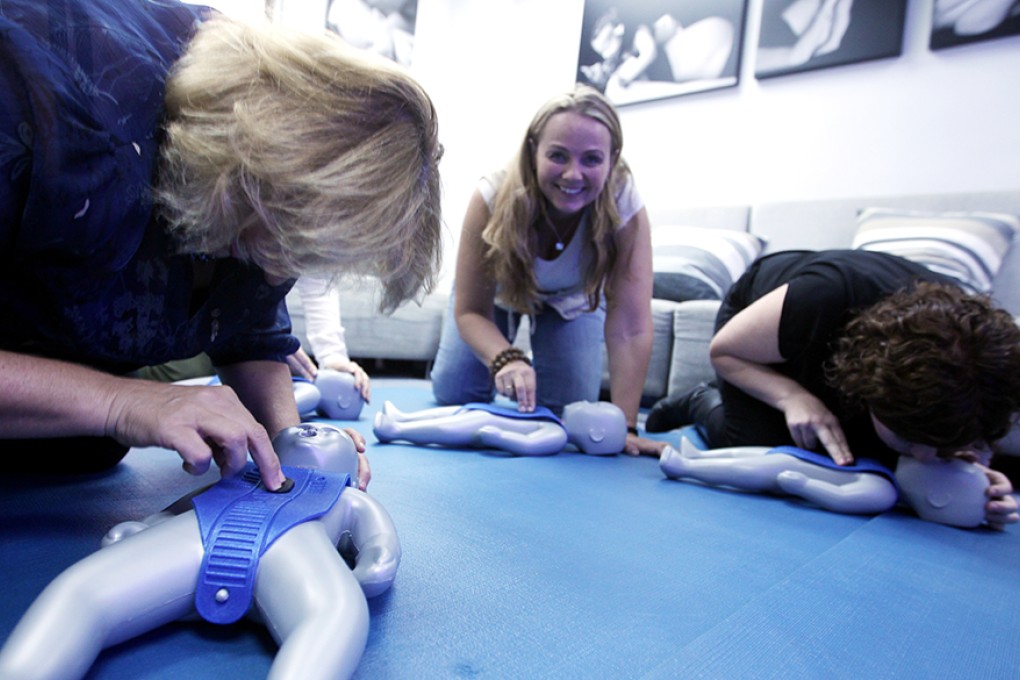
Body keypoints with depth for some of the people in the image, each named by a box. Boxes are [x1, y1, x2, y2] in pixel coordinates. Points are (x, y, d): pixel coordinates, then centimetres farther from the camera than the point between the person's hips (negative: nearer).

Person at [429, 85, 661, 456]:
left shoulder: (625, 208, -36)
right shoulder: (494, 198, -36)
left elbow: (630, 329, -37)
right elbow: (470, 311, -30)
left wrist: (624, 425, -41)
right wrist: (506, 359, -49)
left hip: (574, 299, 0)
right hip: (499, 288, 0)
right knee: (453, 393, -3)